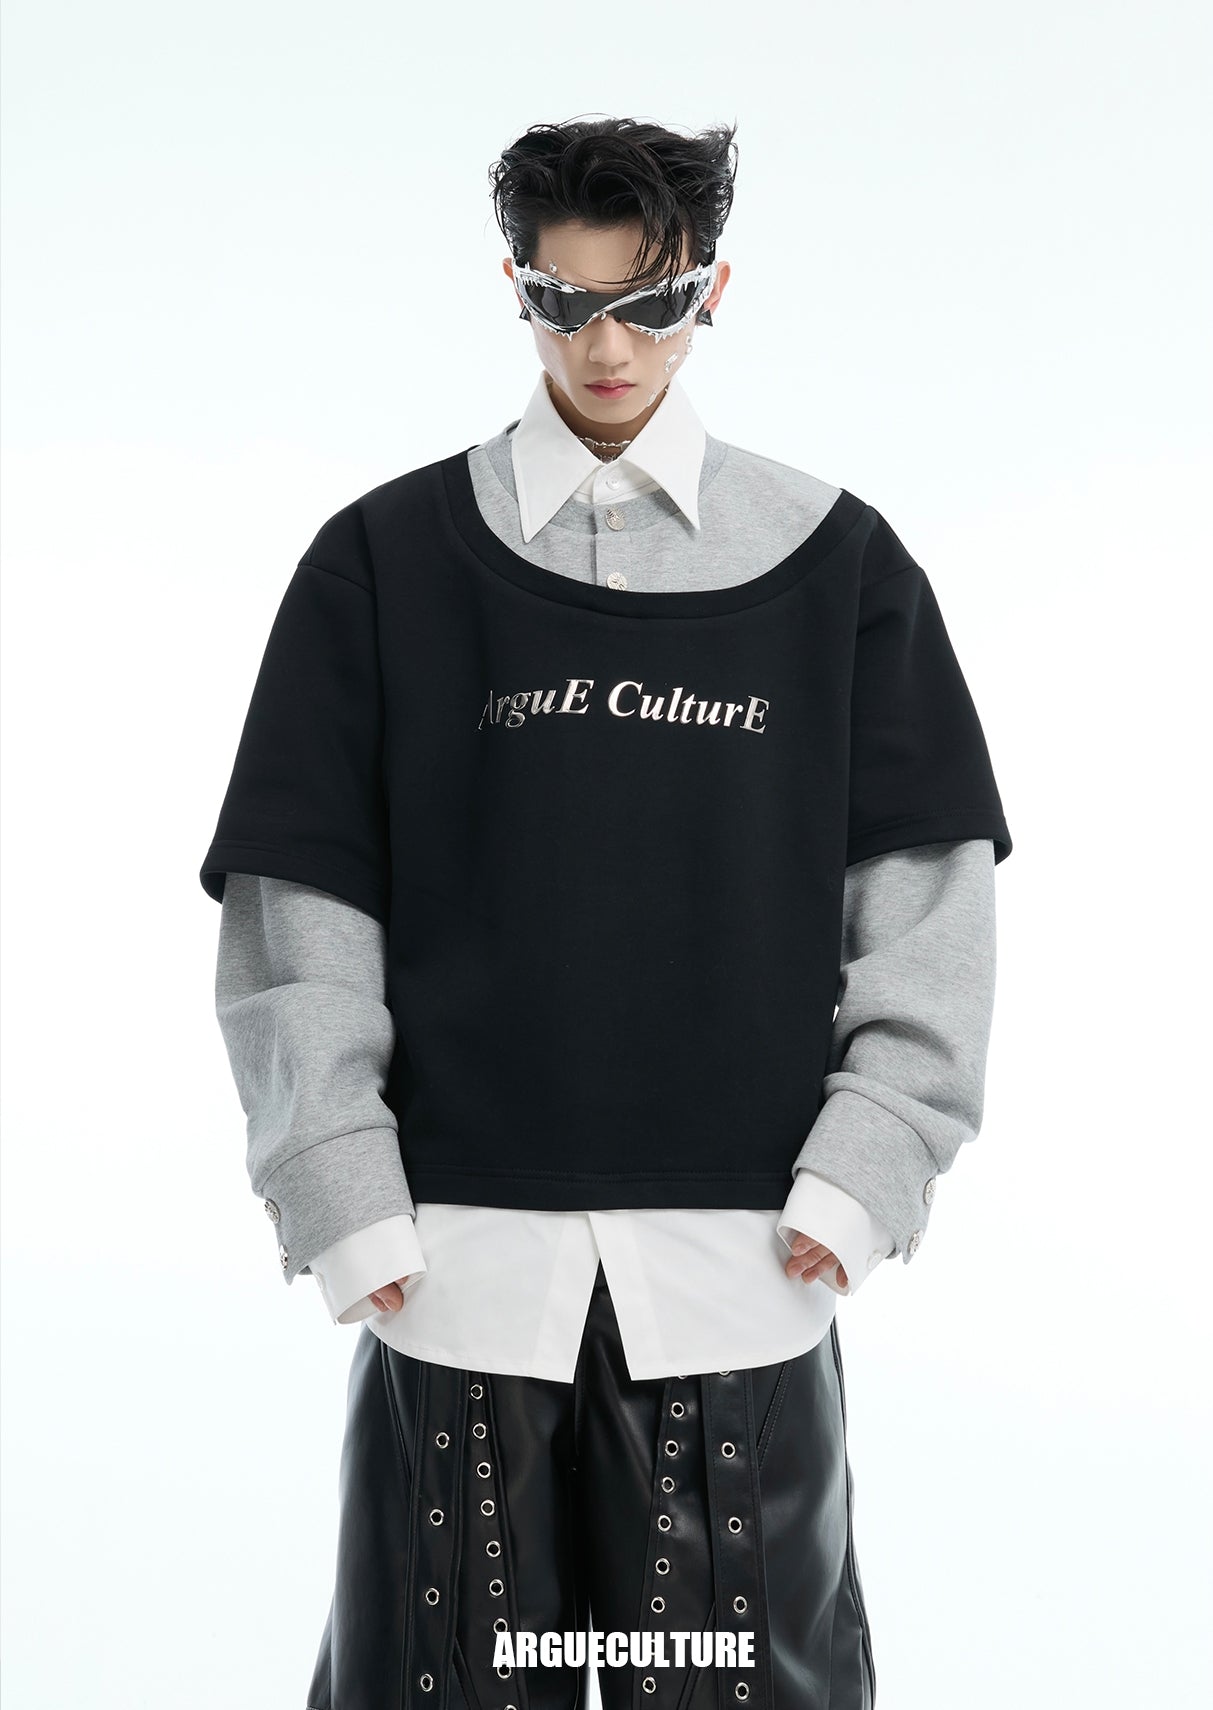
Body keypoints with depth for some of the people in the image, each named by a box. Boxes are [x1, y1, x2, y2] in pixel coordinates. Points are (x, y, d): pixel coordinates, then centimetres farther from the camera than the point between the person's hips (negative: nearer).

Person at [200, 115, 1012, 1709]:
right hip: (456, 1261, 0)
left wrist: (867, 1171, -4)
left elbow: (929, 900, 5)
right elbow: (297, 909, 2)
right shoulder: (386, 561, 4)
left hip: (742, 1271, 1)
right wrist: (342, 1196, -4)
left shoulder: (838, 564, 6)